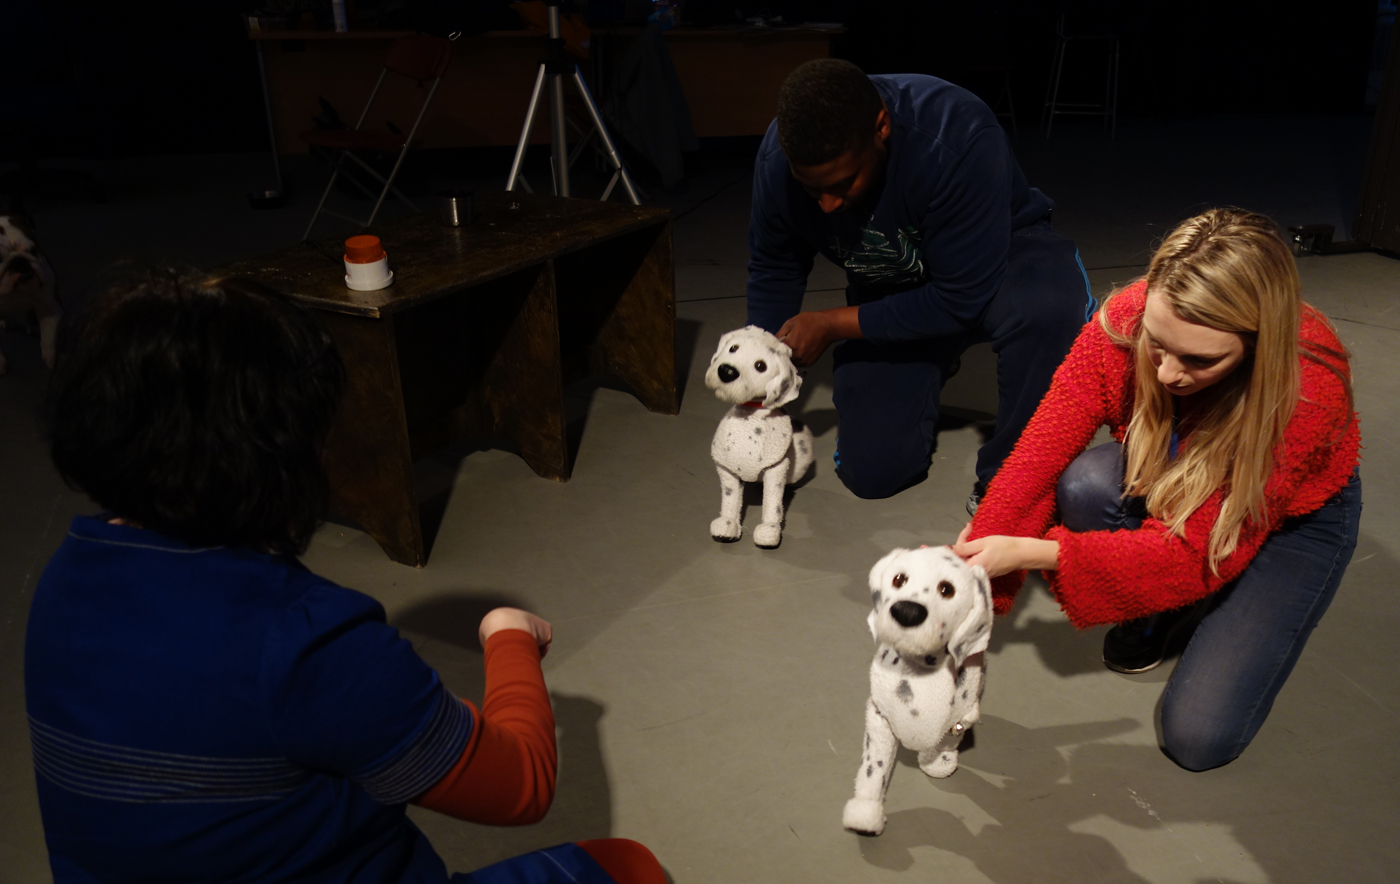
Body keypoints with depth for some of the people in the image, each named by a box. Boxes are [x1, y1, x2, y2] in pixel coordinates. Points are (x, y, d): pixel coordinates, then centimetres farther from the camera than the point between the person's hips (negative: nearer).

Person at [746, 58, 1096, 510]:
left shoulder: (957, 138, -37)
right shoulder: (777, 161, -23)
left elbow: (962, 300, -33)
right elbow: (773, 269, -4)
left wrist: (832, 324, -28)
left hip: (997, 257, -3)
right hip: (889, 292, 4)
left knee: (1048, 305, -41)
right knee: (870, 472, -3)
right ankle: (930, 369, 27)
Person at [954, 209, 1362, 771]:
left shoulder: (1311, 390, -38)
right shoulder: (1124, 323, -31)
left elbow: (1195, 551, -35)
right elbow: (1039, 457, -27)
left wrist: (1029, 552, -41)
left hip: (1295, 517, -3)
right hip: (1165, 485, 3)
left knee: (1199, 737, -16)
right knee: (1083, 486, -34)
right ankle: (1155, 608, -2)